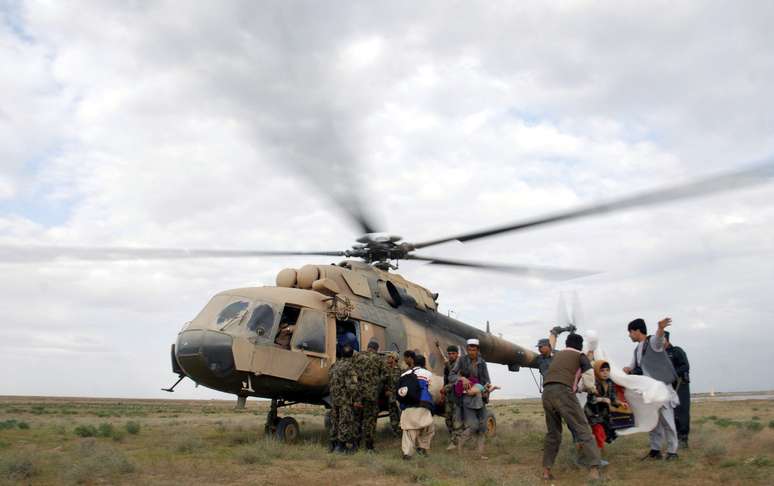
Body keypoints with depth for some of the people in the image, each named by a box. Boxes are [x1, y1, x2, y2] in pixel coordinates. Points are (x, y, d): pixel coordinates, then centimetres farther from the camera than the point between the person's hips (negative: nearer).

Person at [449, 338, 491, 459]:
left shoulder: (482, 362, 4)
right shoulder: (462, 360, -6)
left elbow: (487, 379, 4)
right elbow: (451, 376, -6)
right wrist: (462, 378, -24)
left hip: (480, 396, 4)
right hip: (467, 396, -4)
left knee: (482, 425, 3)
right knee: (473, 425, -13)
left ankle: (481, 452, 14)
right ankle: (460, 442, 13)